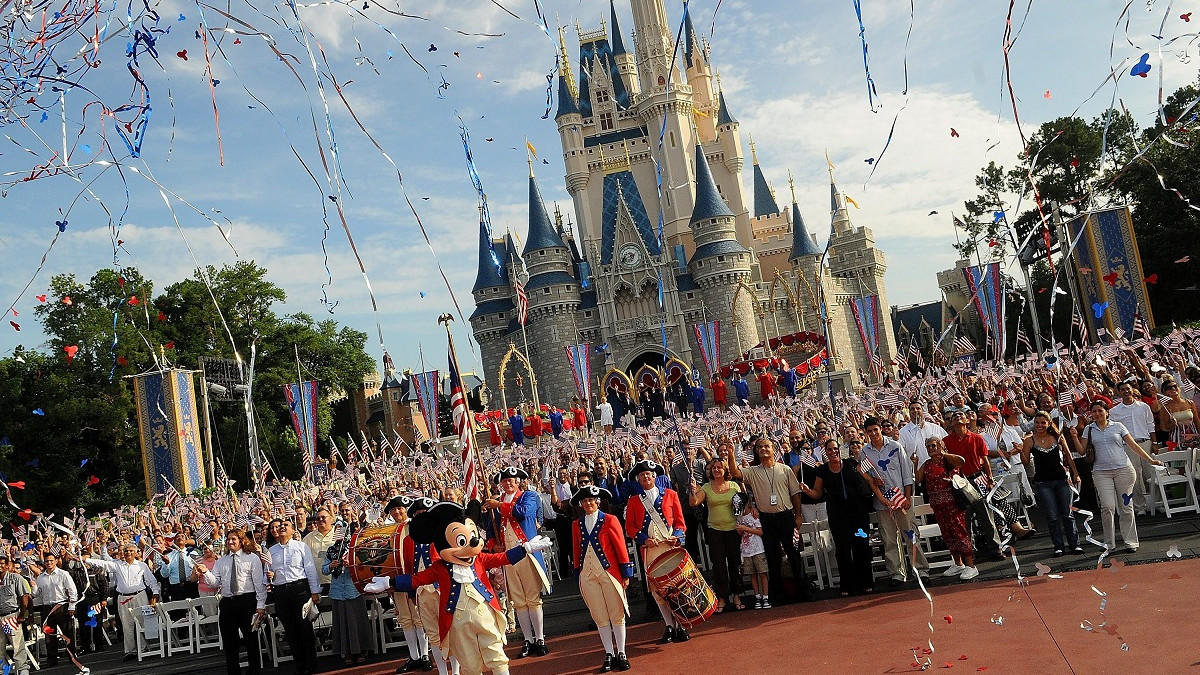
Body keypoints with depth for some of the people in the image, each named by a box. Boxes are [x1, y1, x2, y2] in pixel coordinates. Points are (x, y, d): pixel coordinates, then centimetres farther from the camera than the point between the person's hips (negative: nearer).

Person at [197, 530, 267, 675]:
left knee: (251, 639, 1)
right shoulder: (221, 561, 16)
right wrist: (205, 572, -12)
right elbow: (215, 583, 6)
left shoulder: (252, 558, 3)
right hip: (227, 602, 4)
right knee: (229, 641, 7)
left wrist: (261, 605, -8)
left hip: (247, 601, -4)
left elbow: (259, 583, -1)